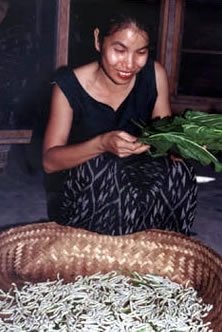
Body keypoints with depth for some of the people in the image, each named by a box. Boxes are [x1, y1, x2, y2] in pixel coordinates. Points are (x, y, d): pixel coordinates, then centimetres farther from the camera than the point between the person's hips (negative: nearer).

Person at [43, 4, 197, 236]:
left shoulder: (154, 74, -6)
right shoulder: (70, 85, -13)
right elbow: (49, 161, -15)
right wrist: (102, 144, -33)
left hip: (138, 177, 2)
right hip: (78, 189, -2)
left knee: (178, 171, -27)